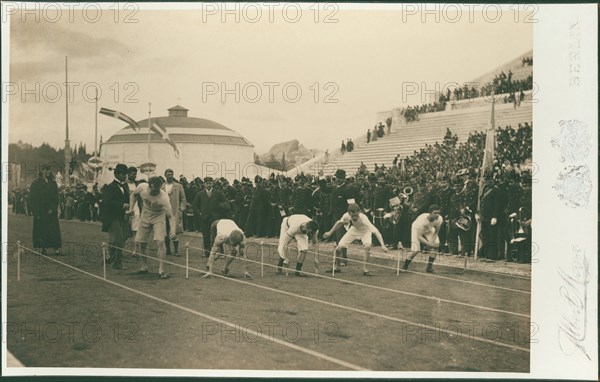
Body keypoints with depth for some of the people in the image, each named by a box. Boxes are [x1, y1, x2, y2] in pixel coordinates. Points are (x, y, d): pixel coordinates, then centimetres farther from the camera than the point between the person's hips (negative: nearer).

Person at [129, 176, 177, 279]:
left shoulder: (163, 197, -34)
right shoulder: (142, 187, -23)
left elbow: (171, 216, -38)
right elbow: (133, 195, 3)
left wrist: (173, 231, -52)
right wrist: (131, 208, -9)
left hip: (159, 217, -4)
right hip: (145, 216, 4)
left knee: (160, 241, -18)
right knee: (139, 241, 5)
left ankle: (161, 270, -11)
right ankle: (144, 265, 27)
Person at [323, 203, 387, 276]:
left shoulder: (363, 218, -41)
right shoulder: (347, 215, -30)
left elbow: (375, 231, -47)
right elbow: (339, 222, -5)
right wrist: (330, 233, 2)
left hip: (365, 231, -3)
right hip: (354, 230, 3)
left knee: (367, 246, -33)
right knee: (338, 248, -8)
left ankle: (364, 269, -16)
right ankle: (337, 267, 18)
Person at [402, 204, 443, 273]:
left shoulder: (439, 219, -29)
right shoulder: (422, 219, -42)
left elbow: (436, 232, -10)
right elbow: (419, 236, -38)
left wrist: (432, 242, -24)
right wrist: (429, 243, -47)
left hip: (429, 230, 5)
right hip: (417, 229, -4)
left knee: (435, 246, -16)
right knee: (416, 250, -17)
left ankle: (429, 267, -3)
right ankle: (405, 266, 4)